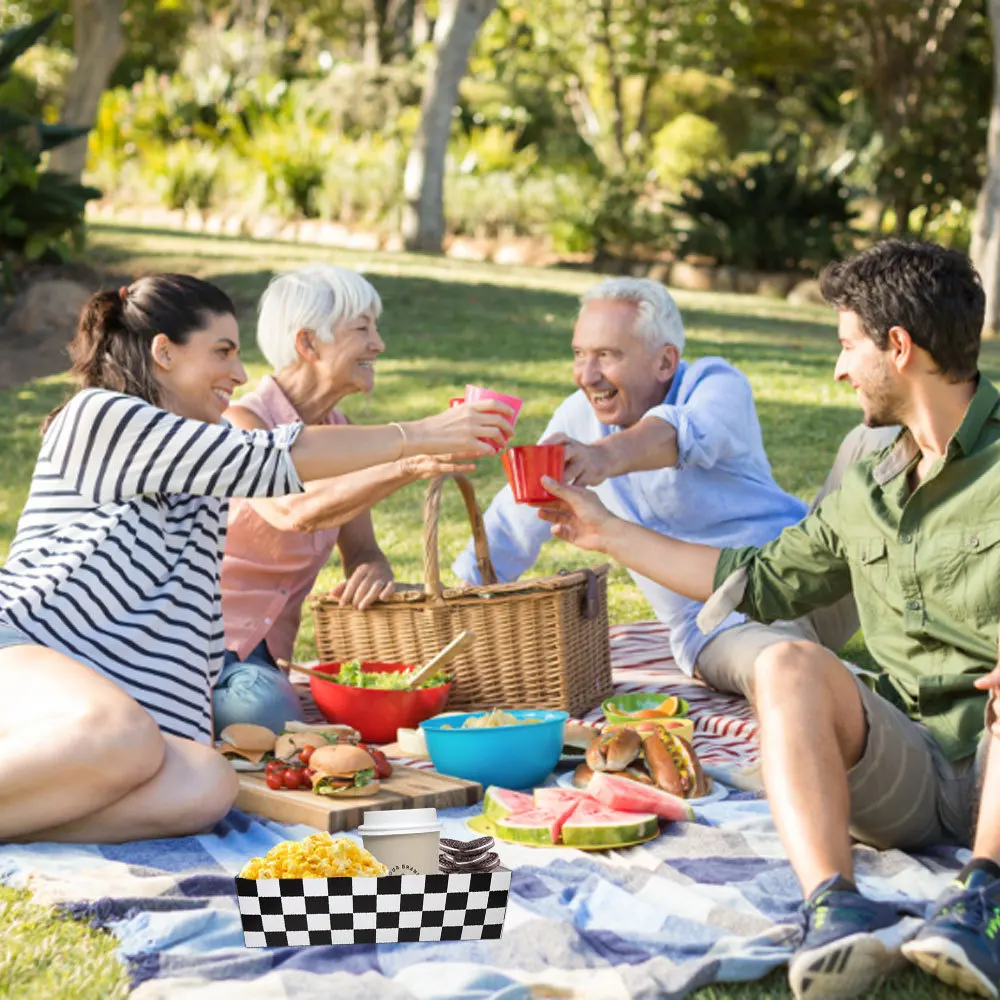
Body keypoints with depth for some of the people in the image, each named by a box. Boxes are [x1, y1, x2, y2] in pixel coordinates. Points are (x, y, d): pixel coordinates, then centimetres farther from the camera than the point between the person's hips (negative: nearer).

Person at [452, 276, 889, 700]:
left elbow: (685, 434, -35)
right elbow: (513, 524, 15)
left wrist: (606, 455, -56)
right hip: (724, 629, 1)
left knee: (869, 445, -25)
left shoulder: (716, 384, -9)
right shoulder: (578, 418, 5)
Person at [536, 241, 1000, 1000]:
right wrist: (609, 532, 32)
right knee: (788, 665, -24)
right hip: (911, 768, 5)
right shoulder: (868, 491, 18)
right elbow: (761, 580, 29)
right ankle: (833, 912, -46)